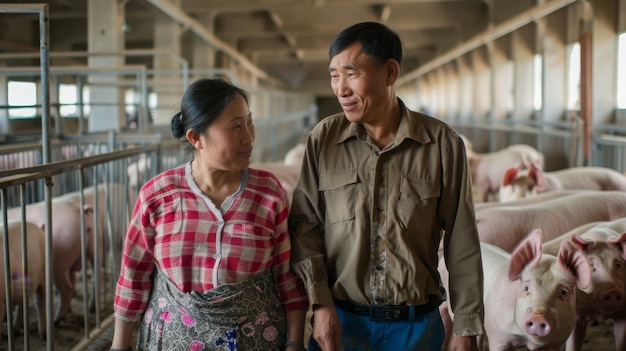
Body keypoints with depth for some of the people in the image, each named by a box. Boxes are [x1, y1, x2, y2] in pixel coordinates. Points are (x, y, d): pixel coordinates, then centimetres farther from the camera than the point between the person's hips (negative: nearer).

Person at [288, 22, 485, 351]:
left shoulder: (442, 142, -7)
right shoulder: (322, 138, -4)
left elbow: (462, 244, -4)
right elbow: (304, 225, -2)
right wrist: (321, 304, -11)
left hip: (417, 324, 0)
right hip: (340, 320, 0)